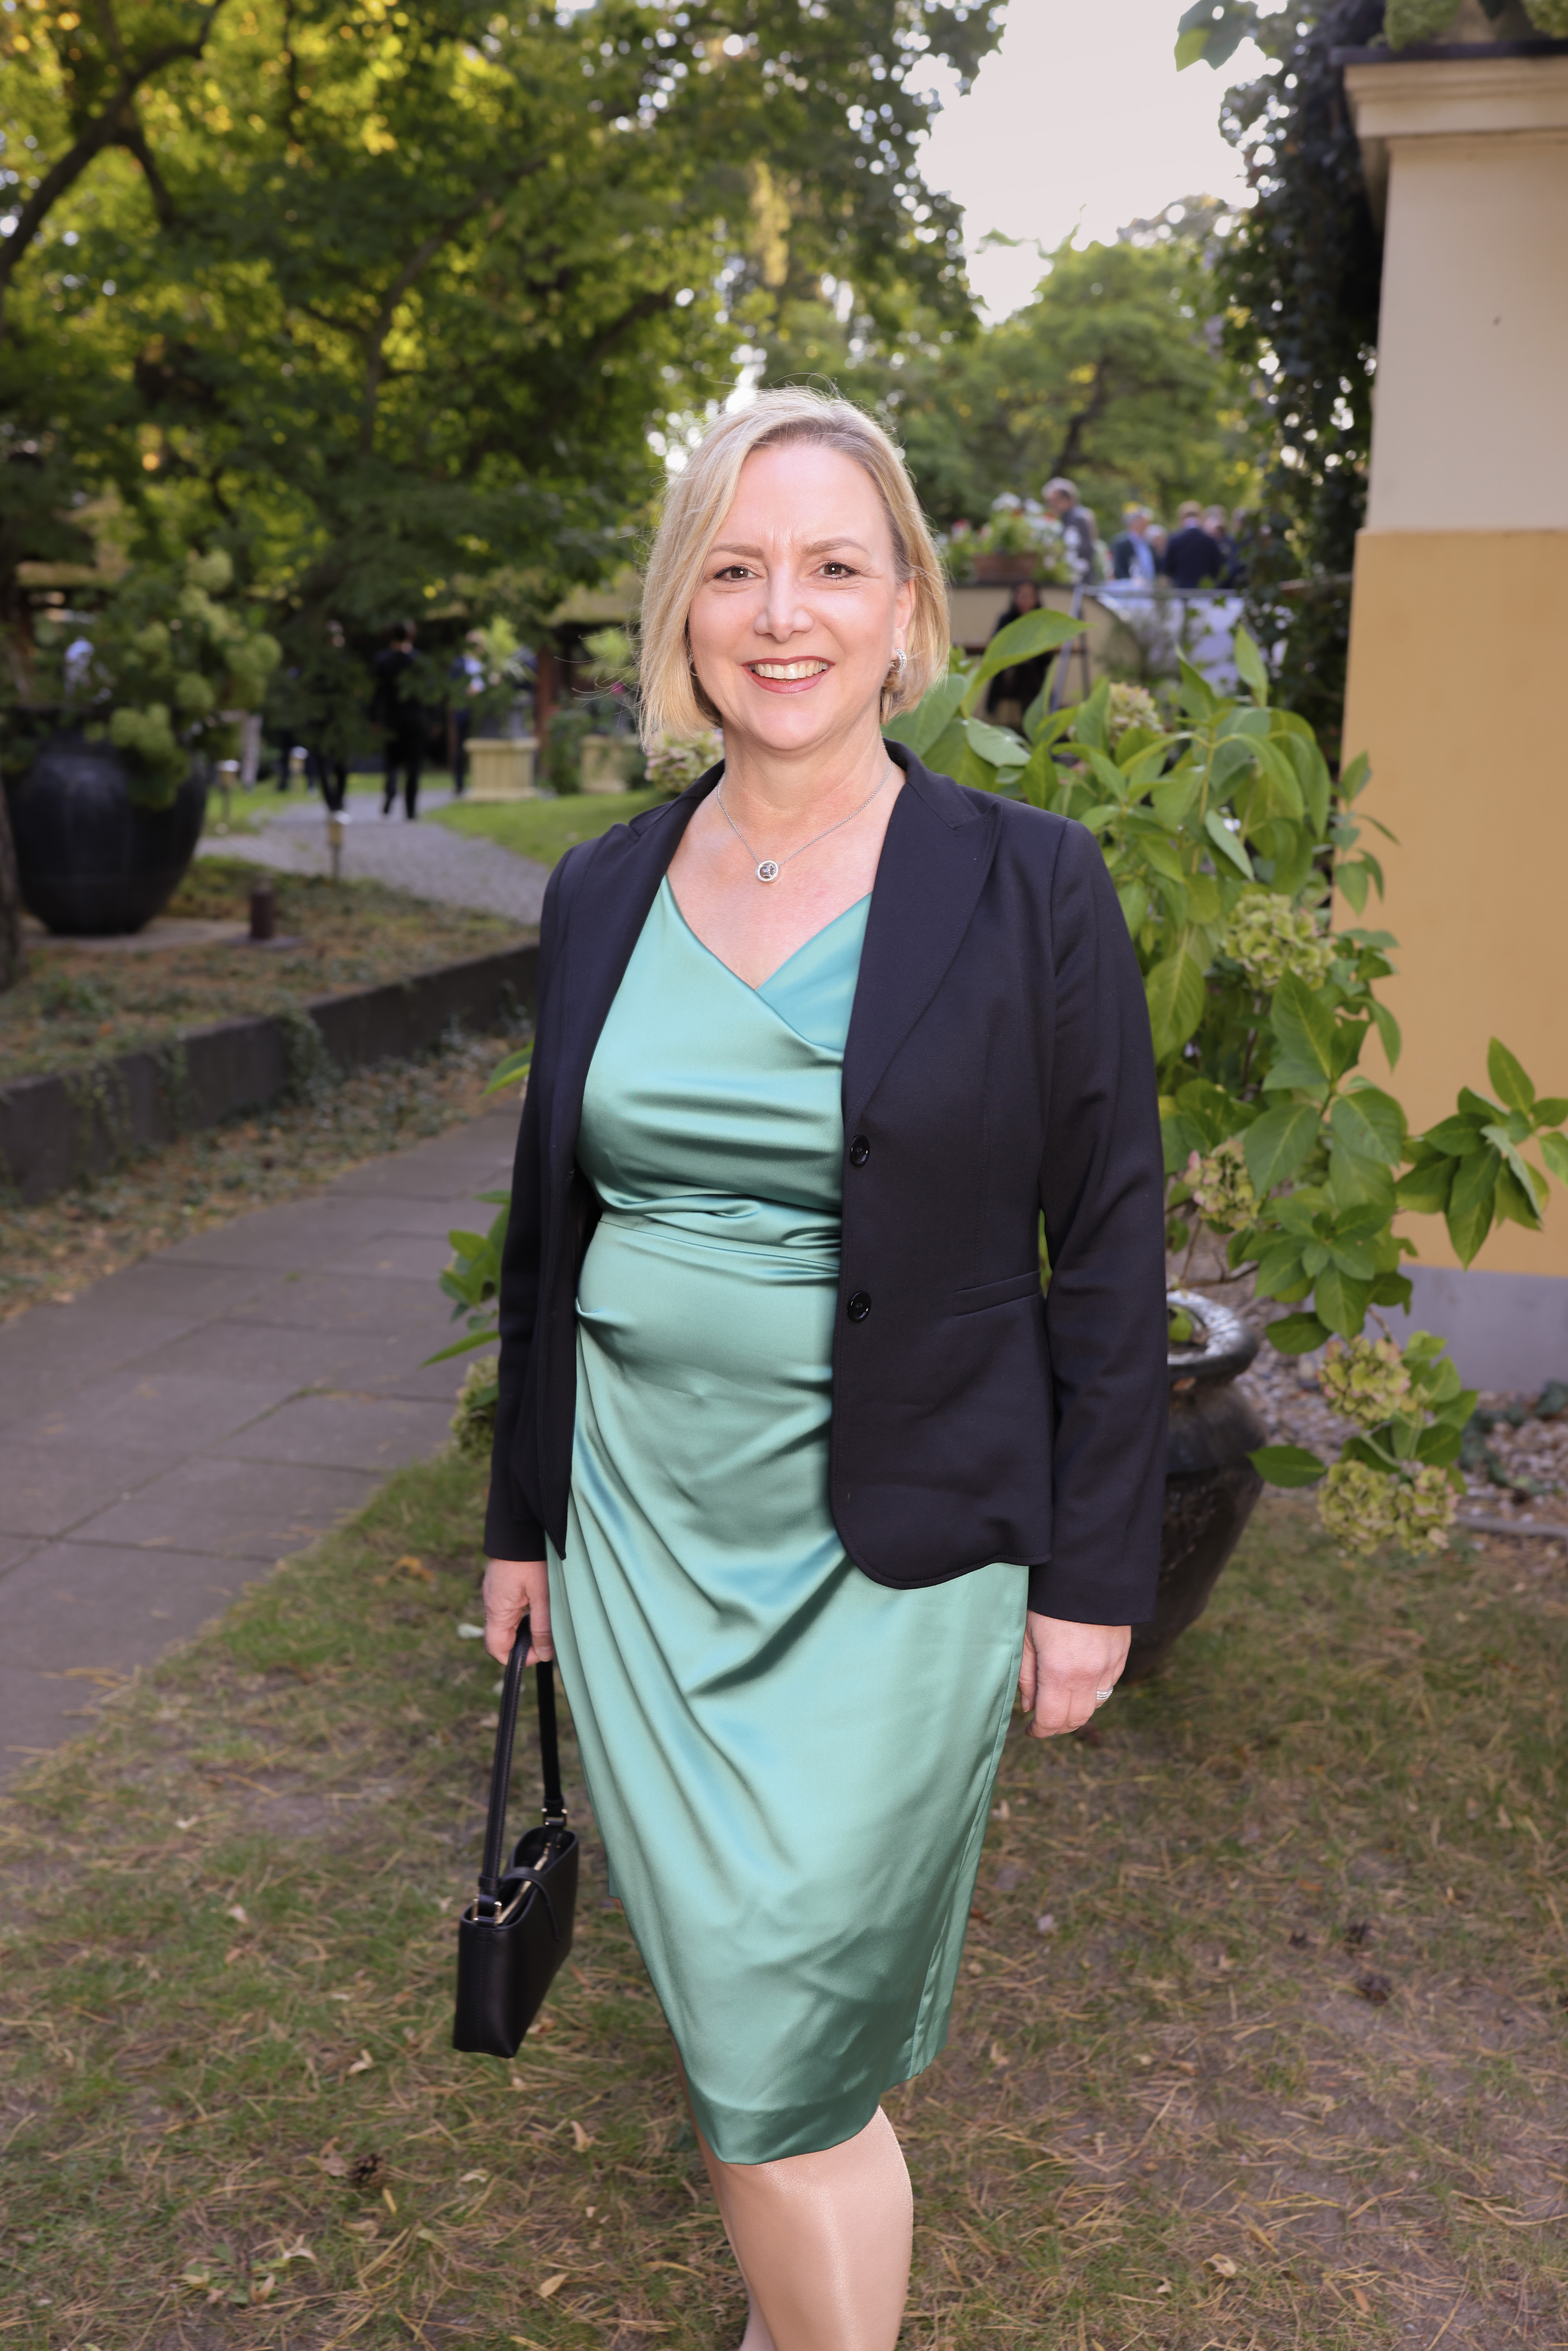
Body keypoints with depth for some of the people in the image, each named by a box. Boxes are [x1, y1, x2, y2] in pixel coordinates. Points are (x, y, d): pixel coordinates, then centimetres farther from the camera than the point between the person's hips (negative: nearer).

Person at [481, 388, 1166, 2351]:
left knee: (783, 2034, 2)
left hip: (893, 1550, -4)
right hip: (644, 1523, 4)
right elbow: (550, 1227, 11)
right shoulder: (601, 897, 3)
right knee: (721, 1985, 14)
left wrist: (1093, 1574, -6)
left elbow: (1110, 1252, -6)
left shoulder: (1031, 889, -9)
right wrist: (524, 1514, 15)